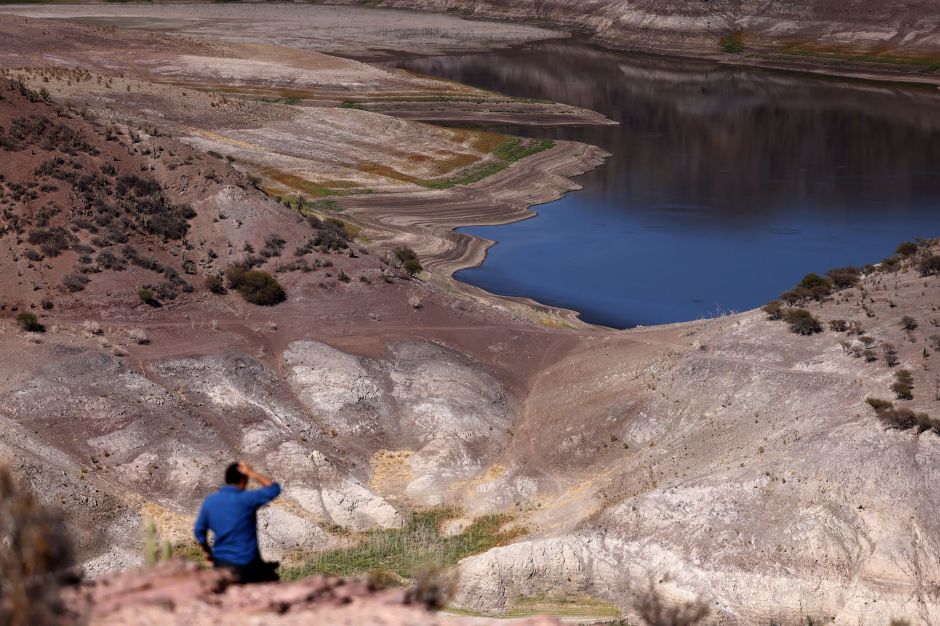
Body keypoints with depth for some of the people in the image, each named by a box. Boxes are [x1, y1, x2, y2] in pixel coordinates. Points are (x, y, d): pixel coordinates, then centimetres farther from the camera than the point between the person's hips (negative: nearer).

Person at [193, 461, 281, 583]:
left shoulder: (209, 501, 1)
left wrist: (208, 552, 24)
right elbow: (274, 488, -4)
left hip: (221, 563, 4)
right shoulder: (246, 499, -14)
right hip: (248, 564, -4)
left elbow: (199, 531, 9)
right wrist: (252, 473, -1)